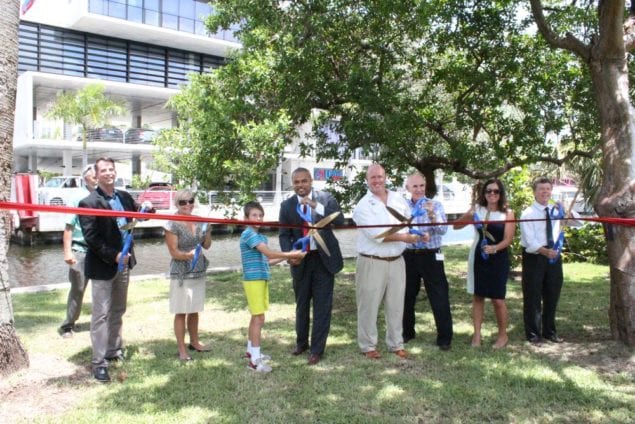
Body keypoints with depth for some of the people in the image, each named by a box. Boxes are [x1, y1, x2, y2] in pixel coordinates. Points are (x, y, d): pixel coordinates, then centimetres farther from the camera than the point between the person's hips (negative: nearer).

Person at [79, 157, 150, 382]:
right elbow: (91, 238, -18)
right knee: (101, 315, -1)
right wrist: (114, 256, -21)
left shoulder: (124, 197, 6)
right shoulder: (89, 203, -14)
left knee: (117, 311, 17)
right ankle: (99, 363, 7)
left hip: (123, 264, 7)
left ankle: (114, 351, 31)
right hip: (102, 267, -7)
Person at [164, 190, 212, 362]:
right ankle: (182, 350, 11)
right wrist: (188, 255, -32)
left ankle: (194, 342, 31)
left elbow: (206, 245, 10)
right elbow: (173, 252, -13)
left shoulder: (198, 221, 5)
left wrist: (208, 231, -8)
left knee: (194, 310, 16)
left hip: (199, 271, 6)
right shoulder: (173, 224, -11)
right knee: (181, 312, 2)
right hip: (181, 274, -6)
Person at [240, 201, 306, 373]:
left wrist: (286, 257, 6)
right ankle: (255, 359, -3)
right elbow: (269, 253, -21)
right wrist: (291, 254, -16)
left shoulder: (261, 237, 15)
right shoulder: (248, 234, -14)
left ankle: (251, 351, 28)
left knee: (256, 317, 16)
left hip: (262, 279, 9)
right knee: (259, 318, -8)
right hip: (253, 280, -9)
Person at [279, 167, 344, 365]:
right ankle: (301, 342, 36)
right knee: (302, 304, 17)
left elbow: (340, 221, -19)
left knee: (322, 305, 2)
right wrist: (289, 254, -20)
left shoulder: (326, 198, -6)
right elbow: (284, 235, -1)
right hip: (301, 260, 2)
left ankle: (317, 349, 15)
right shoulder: (287, 205, -1)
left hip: (324, 258, -2)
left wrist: (316, 206, -29)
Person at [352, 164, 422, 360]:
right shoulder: (363, 205, -9)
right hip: (372, 262, -4)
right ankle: (368, 346, 17)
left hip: (397, 261, 5)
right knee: (369, 306, 3)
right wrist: (404, 237, -14)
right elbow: (377, 234, -17)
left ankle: (396, 344, 25)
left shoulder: (399, 199, 7)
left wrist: (418, 234, 2)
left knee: (396, 305, 11)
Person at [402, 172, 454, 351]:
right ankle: (407, 332, 31)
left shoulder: (435, 205, -1)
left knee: (439, 298, -2)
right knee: (407, 296, 14)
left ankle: (444, 338, 9)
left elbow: (443, 230, -13)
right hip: (409, 256, 3)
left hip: (431, 256, -2)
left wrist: (432, 214, -29)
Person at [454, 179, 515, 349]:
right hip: (478, 258, 2)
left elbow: (508, 238, -8)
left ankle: (503, 335, 19)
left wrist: (495, 248, -26)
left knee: (498, 299, 0)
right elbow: (456, 226, 2)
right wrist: (467, 216, -16)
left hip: (498, 259, -2)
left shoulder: (507, 213, -3)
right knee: (477, 296, 7)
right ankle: (477, 334, 17)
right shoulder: (477, 209, 2)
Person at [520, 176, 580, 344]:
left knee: (552, 296, 15)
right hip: (534, 257, -5)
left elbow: (578, 222, 5)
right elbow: (530, 241, -20)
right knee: (533, 298, 2)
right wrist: (545, 251, -37)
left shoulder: (556, 210, 6)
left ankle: (549, 331, 31)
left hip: (554, 256, 5)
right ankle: (533, 334, 16)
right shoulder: (528, 214, -11)